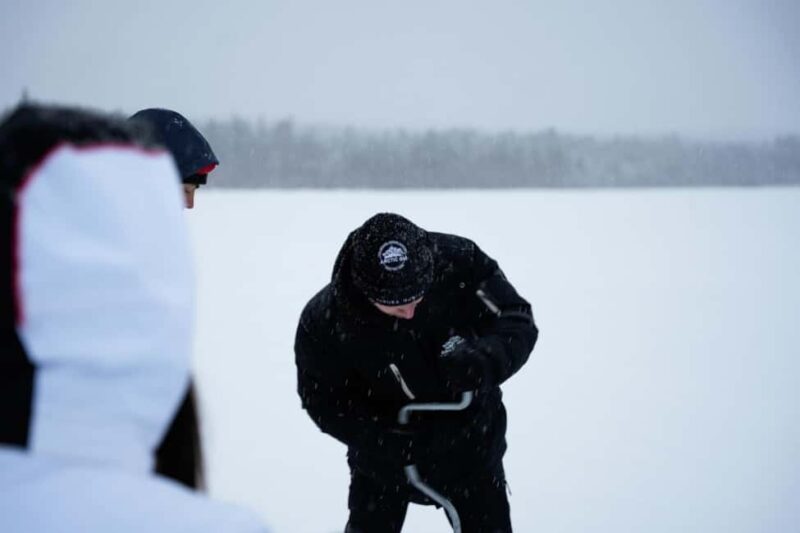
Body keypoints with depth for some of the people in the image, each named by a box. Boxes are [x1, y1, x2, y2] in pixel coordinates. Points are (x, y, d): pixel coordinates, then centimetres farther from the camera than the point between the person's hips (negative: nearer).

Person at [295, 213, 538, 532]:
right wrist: (380, 440, -31)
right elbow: (324, 401, -15)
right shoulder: (324, 323, -29)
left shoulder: (458, 262, -29)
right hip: (383, 453, -1)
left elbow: (518, 321, -20)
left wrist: (484, 359, -42)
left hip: (469, 438, 1)